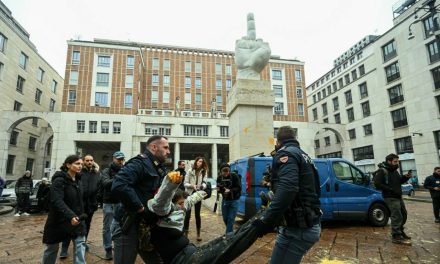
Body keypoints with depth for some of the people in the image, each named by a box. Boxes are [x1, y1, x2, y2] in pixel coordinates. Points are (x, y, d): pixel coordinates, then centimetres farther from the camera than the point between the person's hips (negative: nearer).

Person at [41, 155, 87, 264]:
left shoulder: (78, 180, 4)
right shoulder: (59, 180, -18)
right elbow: (57, 201, -29)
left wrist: (80, 215, 8)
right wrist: (70, 216, -39)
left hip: (76, 219, 5)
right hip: (59, 220, -5)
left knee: (80, 243, -1)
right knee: (52, 247, 15)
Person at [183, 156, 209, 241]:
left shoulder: (204, 172, 2)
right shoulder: (190, 171, -5)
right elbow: (185, 183, -5)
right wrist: (192, 185, -23)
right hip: (189, 194, -2)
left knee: (197, 214, 9)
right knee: (187, 215, 1)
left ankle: (198, 234, 21)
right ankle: (185, 234, 14)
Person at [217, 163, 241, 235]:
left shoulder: (234, 176, -18)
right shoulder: (219, 178, -5)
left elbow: (239, 188, -18)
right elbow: (219, 189, 7)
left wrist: (230, 190, -33)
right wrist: (219, 189, -17)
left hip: (234, 200, -4)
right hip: (225, 200, 4)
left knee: (231, 218, -7)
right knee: (225, 218, 14)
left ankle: (229, 233, 6)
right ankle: (229, 231, 39)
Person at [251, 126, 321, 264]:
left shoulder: (285, 153, -10)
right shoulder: (303, 155, 20)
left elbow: (287, 189, -28)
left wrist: (266, 221, -28)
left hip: (298, 227, -10)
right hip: (311, 225, 10)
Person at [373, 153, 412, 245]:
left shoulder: (394, 171, 14)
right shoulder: (382, 171, -15)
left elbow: (399, 181, 22)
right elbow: (377, 184, -21)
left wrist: (406, 177, 1)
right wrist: (391, 190, -22)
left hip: (398, 197, 10)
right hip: (390, 198, -10)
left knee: (404, 214, 20)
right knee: (397, 216, -10)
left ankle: (400, 231, 37)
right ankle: (396, 237, -3)